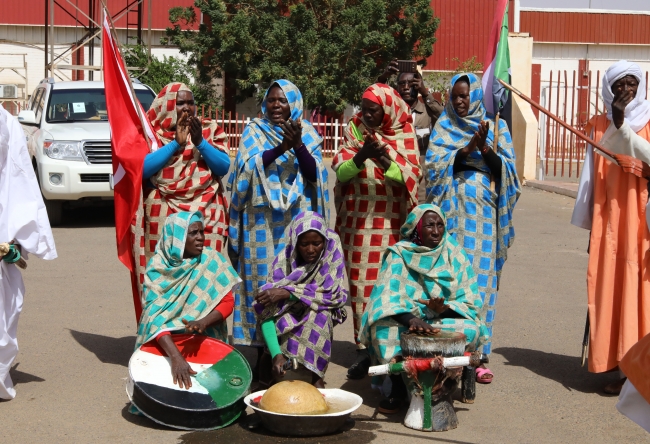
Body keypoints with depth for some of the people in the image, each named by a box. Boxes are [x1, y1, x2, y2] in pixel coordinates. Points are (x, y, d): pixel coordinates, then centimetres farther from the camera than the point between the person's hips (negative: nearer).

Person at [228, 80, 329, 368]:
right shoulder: (254, 131, 8)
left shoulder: (306, 133, 10)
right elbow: (249, 167, -8)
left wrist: (297, 145, -18)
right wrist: (281, 147, -20)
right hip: (262, 220, 0)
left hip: (298, 219, 1)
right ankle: (263, 351, 4)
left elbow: (314, 173, -2)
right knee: (262, 282, -3)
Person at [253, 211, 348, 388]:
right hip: (291, 314, 0)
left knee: (319, 317, -34)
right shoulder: (284, 259, -22)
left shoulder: (332, 252, -21)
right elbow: (266, 312, -29)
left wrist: (288, 292, -35)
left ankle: (316, 377, -22)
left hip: (321, 312, 0)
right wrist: (276, 354, -43)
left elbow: (335, 294, -28)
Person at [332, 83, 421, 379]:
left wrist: (385, 161, -26)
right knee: (360, 285, 1)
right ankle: (364, 349, 5)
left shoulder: (404, 135, 2)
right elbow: (340, 171, -3)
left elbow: (411, 176, -9)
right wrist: (360, 157, -23)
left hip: (392, 223, -2)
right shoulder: (355, 132, 8)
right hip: (358, 222, 2)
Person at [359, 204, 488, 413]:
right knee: (383, 328, -32)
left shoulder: (455, 255, 1)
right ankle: (398, 387, -17)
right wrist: (411, 319, -37)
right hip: (403, 320, -1)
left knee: (470, 329, -29)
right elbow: (387, 296, -17)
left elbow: (470, 301, -2)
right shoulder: (399, 254, -4)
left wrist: (445, 308, -24)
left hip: (444, 319, 1)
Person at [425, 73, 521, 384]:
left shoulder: (496, 127, 12)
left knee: (481, 280, -2)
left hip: (483, 214, 1)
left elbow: (507, 170, 3)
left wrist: (485, 149, -13)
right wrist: (468, 148, -15)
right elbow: (434, 165, -3)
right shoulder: (443, 128, 10)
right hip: (452, 213, 0)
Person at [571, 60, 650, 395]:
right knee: (610, 288, 0)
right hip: (609, 219, 2)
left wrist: (622, 126, -17)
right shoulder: (600, 125, 10)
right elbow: (594, 175, 8)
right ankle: (617, 363, 6)